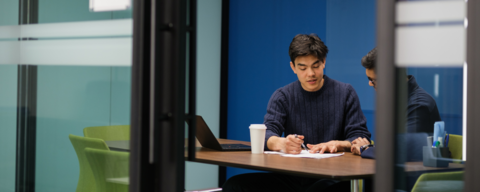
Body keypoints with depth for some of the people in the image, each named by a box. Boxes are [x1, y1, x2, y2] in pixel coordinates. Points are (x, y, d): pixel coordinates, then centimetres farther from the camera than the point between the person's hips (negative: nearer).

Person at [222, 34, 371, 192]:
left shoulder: (345, 93, 7)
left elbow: (362, 137, 0)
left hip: (331, 179, -3)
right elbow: (268, 133, -4)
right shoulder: (282, 96, 10)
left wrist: (337, 144, -23)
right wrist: (281, 143, -30)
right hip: (291, 177, 3)